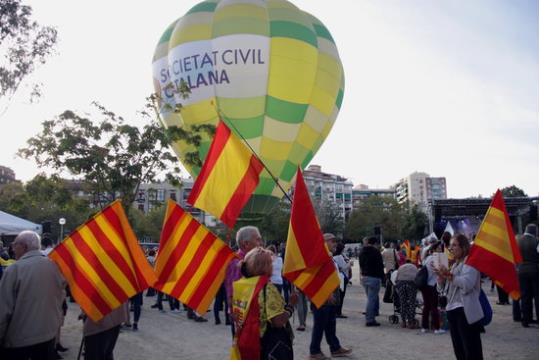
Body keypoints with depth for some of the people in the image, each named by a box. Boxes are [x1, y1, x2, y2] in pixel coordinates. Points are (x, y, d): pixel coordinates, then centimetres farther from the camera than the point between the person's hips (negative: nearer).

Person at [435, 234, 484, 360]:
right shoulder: (454, 264, 19)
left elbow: (467, 284, -22)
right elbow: (442, 288, 17)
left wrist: (449, 275, -21)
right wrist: (441, 276, -2)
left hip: (466, 311, -9)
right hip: (452, 309, 9)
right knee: (459, 350, 15)